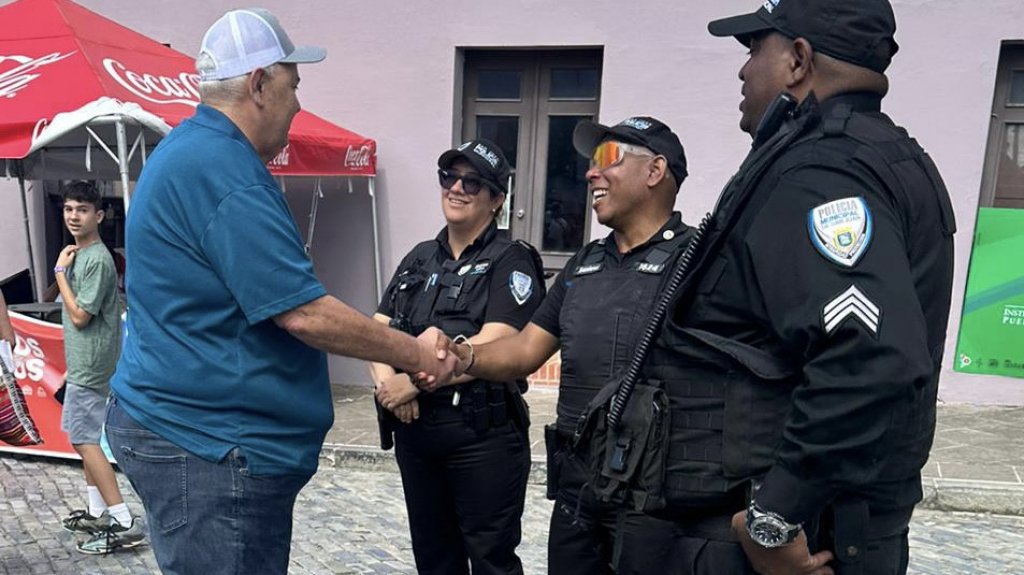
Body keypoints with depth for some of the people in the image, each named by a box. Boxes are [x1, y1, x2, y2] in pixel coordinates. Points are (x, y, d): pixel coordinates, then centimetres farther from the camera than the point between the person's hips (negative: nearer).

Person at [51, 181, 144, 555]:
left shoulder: (96, 259, -18)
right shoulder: (79, 254, 12)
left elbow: (79, 315, -18)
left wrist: (60, 271, -13)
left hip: (90, 363, -10)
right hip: (83, 361, 10)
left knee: (84, 440, -9)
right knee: (85, 437, 16)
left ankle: (125, 522, -8)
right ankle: (97, 511, 27)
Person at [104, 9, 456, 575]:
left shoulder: (190, 150, 12)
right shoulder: (222, 170, -22)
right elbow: (304, 314, -25)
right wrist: (419, 355, -12)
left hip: (186, 424, 11)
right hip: (204, 445, -11)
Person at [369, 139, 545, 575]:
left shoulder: (510, 261, -7)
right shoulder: (419, 257, 12)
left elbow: (492, 347, -18)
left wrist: (413, 382, -15)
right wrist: (388, 382, -13)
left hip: (483, 435, -6)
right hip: (413, 429, 6)